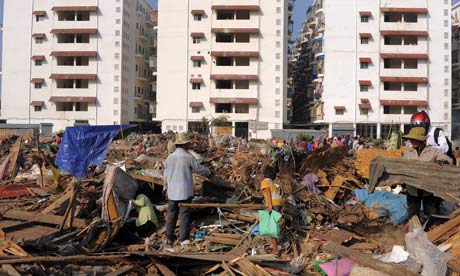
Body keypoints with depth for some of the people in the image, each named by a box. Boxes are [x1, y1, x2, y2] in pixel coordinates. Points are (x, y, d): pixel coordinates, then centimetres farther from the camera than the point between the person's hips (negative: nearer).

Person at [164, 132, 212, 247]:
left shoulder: (169, 158, 4)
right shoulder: (188, 157, -12)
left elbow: (166, 175, 11)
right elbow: (199, 169, -2)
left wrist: (166, 187, 25)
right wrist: (209, 173, 18)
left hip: (172, 191, 5)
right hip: (185, 191, -5)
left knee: (171, 214, 13)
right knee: (184, 215, 2)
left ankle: (169, 237, 21)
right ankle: (183, 239, 5)